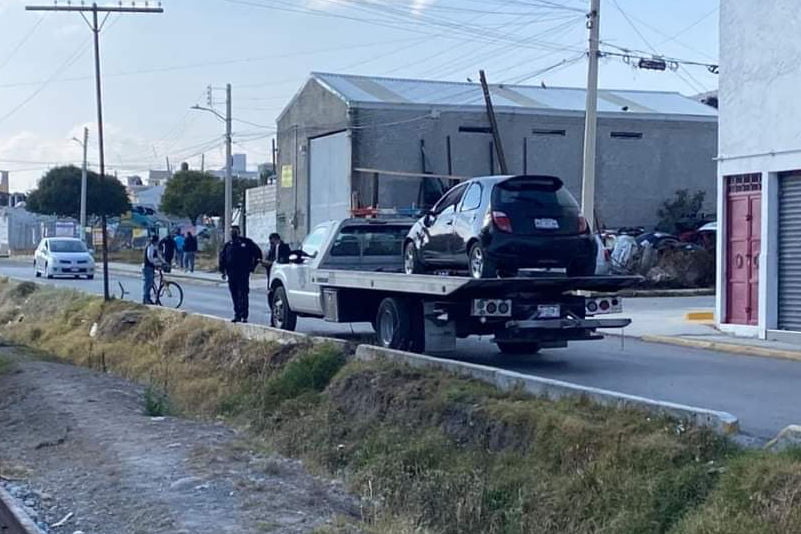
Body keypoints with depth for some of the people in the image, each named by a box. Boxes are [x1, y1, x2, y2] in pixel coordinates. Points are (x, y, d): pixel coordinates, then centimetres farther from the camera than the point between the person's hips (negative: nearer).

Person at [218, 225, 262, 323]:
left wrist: (253, 265, 2)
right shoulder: (228, 245, 14)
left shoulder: (246, 242, 2)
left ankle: (244, 316, -9)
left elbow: (257, 252, 6)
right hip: (231, 274, 5)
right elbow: (222, 257, 20)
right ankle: (237, 315, 13)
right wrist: (223, 270, 10)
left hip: (243, 273, -4)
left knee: (243, 294, -8)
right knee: (234, 295, 7)